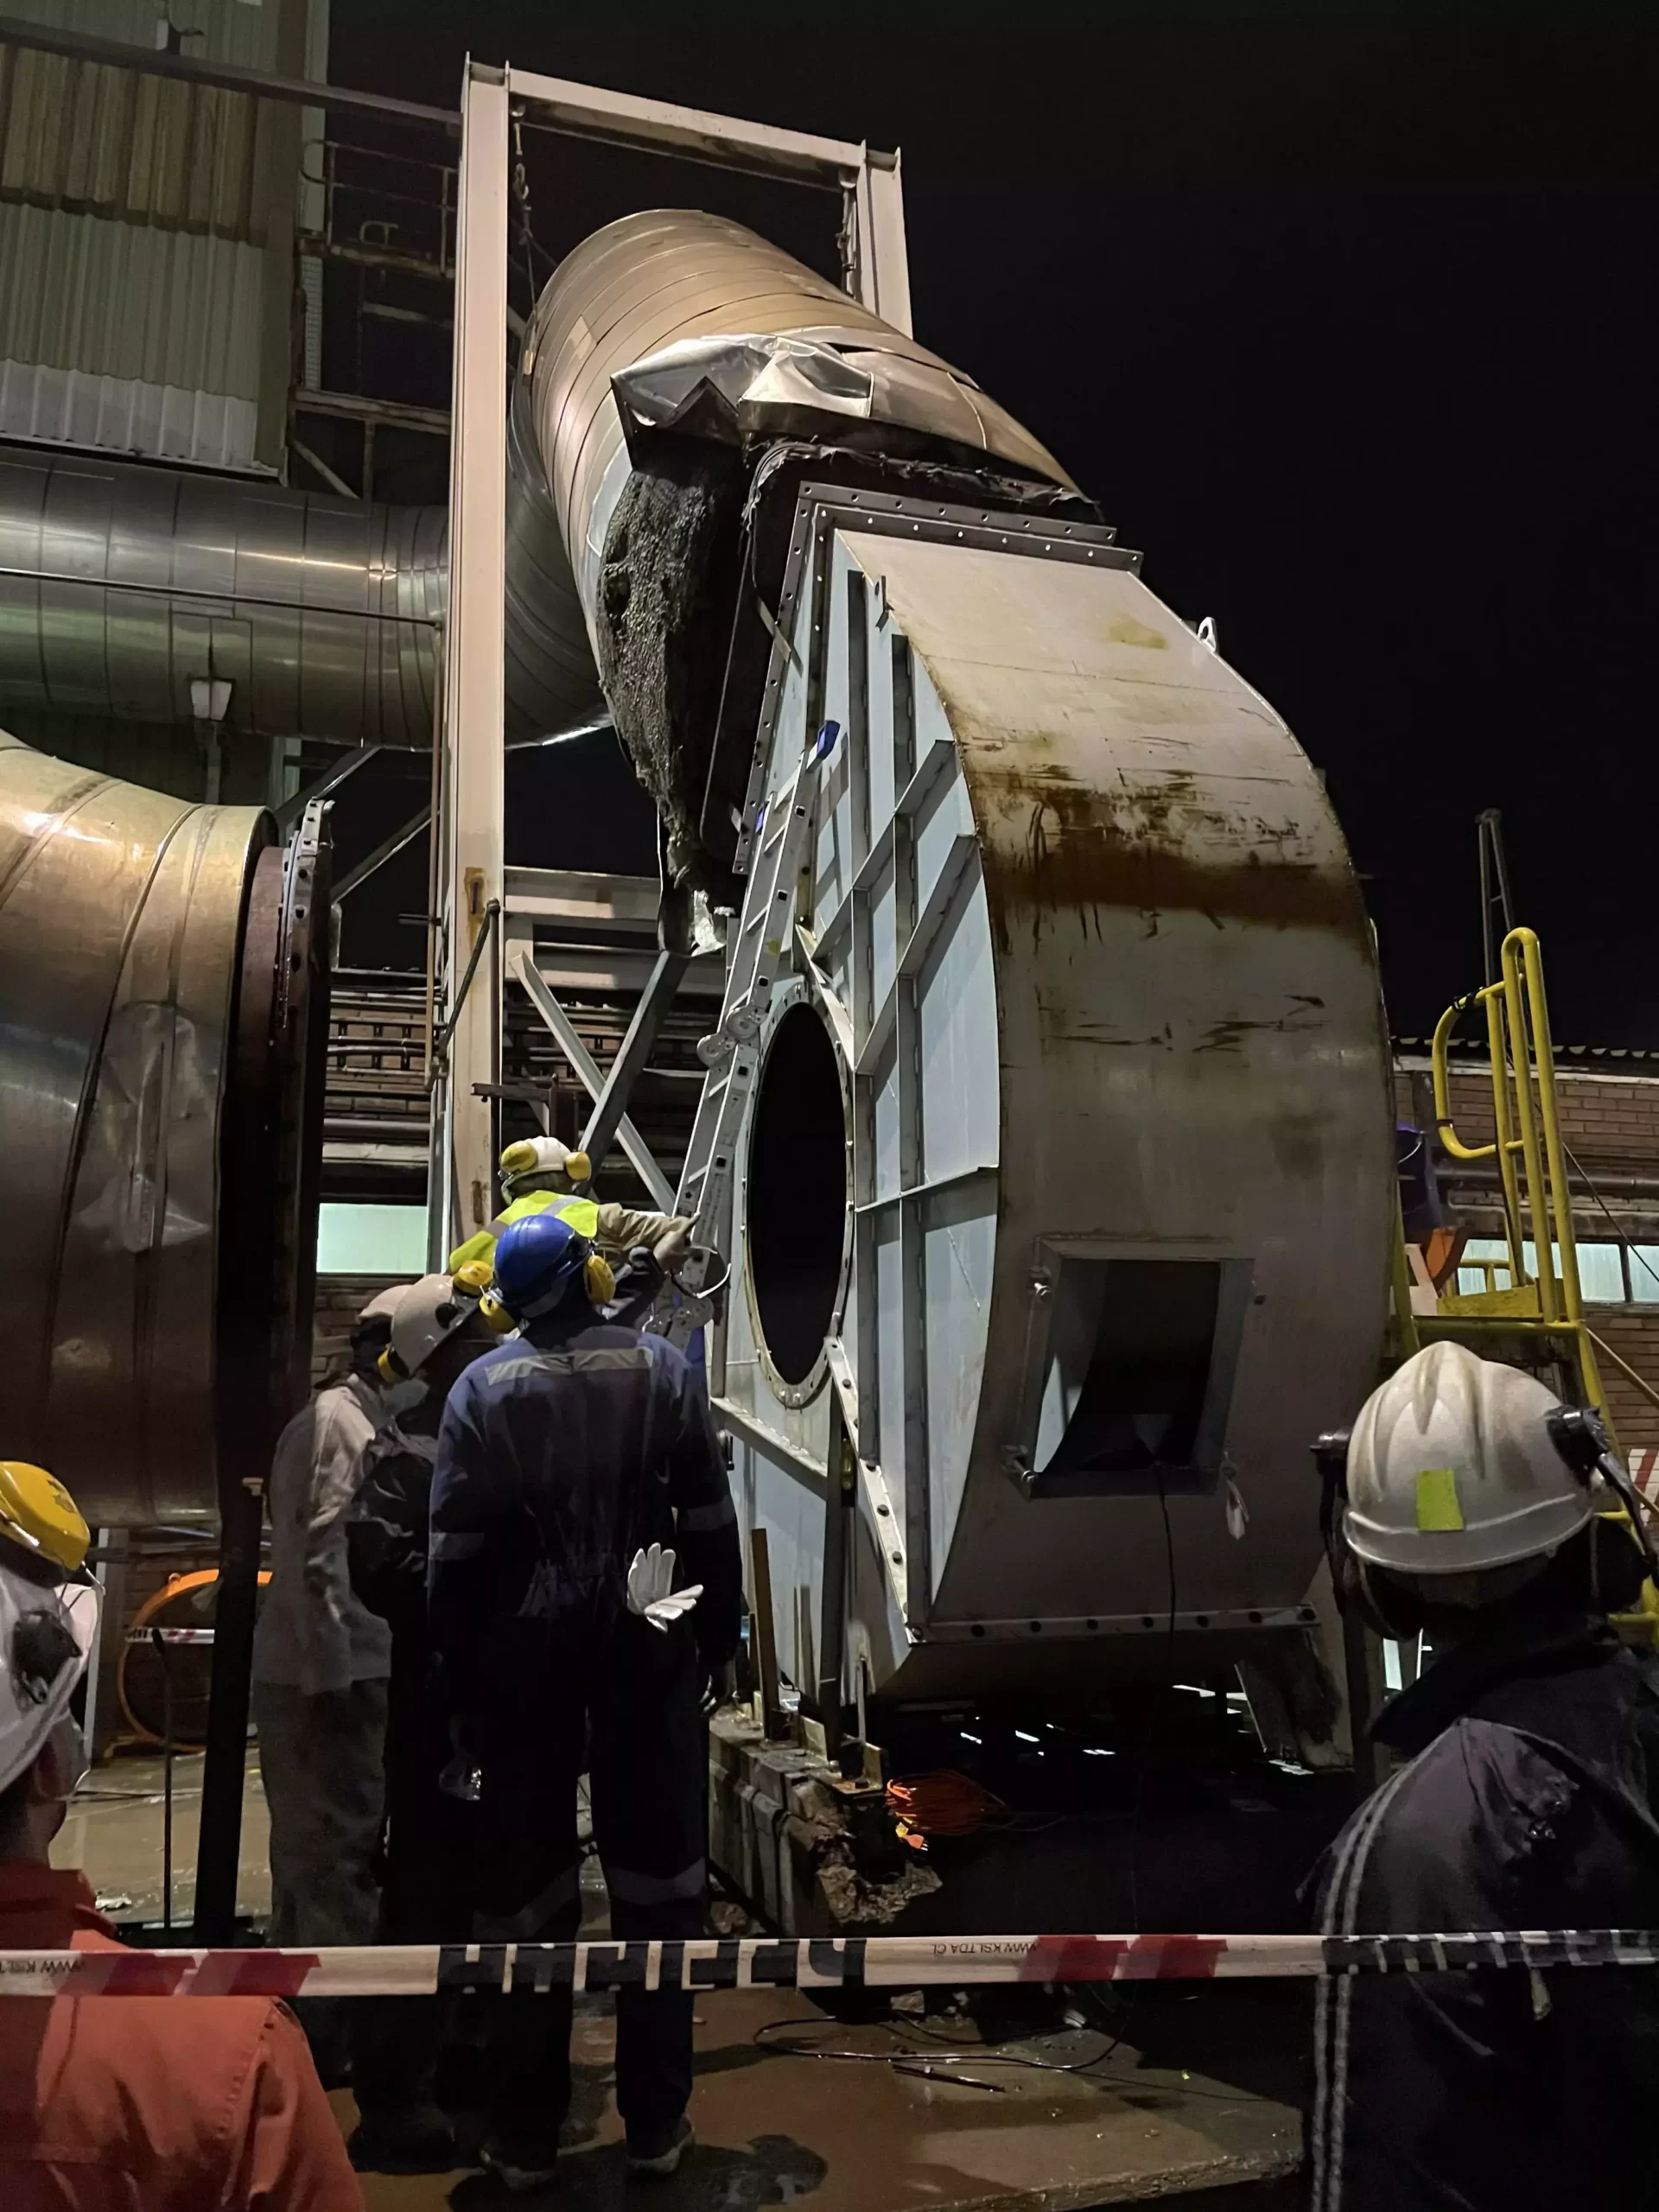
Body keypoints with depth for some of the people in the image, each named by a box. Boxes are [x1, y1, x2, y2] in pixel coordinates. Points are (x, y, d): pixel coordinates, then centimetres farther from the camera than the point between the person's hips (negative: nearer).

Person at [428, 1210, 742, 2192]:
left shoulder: (484, 1386, -4)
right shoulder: (662, 1367, -3)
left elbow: (457, 1552, -6)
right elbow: (712, 1523, -3)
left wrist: (460, 1676, 3)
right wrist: (717, 1638, 7)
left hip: (523, 1657, 0)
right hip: (647, 1652, 0)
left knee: (526, 1886, 11)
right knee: (658, 1881, 12)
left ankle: (527, 2137, 21)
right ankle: (656, 2125, 21)